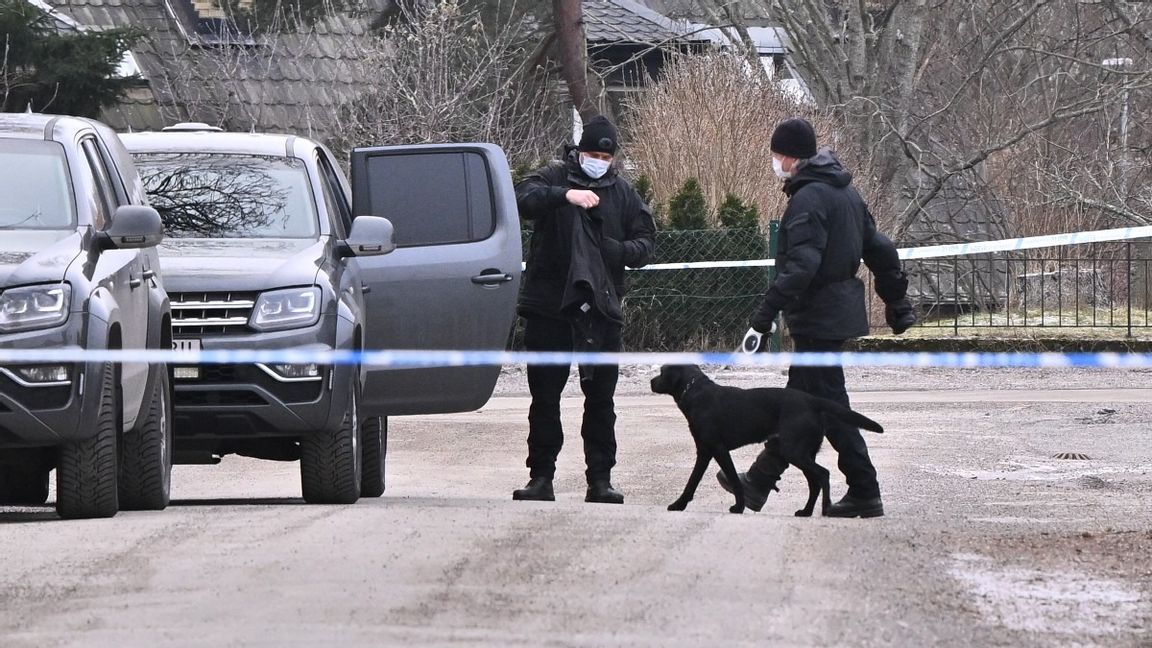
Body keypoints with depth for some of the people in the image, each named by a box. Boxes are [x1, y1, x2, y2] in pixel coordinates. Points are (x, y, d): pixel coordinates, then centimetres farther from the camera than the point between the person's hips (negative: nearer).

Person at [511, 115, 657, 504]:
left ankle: (600, 478, 8)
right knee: (544, 396, 2)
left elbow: (646, 242, 9)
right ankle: (541, 476, 8)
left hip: (601, 308, 2)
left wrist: (619, 251, -12)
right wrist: (565, 195, -35)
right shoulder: (554, 179, 2)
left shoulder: (623, 194, 11)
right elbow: (524, 198, -19)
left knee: (601, 398, 4)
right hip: (549, 307, -2)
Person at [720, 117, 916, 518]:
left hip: (818, 315, -10)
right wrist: (897, 303, 23)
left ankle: (864, 494, -4)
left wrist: (770, 308, -29)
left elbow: (802, 263, -27)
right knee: (799, 396, 16)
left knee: (828, 403, -4)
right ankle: (760, 482, 24)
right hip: (842, 310, 10)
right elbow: (881, 251, 17)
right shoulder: (845, 192, 13)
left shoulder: (808, 197, -17)